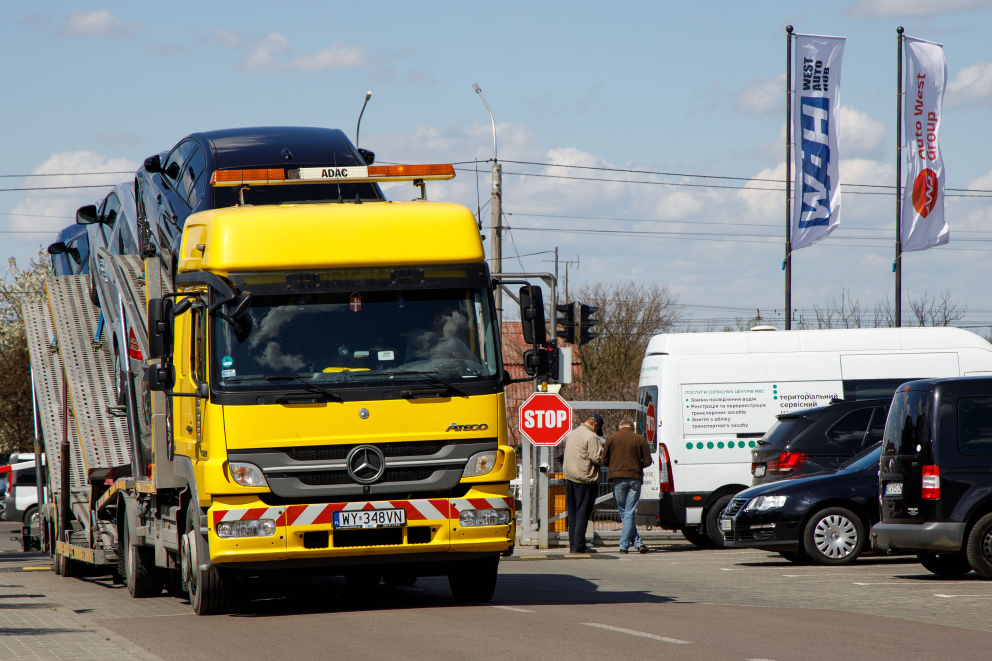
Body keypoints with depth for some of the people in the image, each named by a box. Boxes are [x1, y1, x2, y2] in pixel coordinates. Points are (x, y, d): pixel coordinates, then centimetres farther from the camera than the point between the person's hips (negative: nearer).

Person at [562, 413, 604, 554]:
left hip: (569, 477, 8)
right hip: (585, 479, -8)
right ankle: (579, 545, -6)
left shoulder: (571, 433, 14)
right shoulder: (591, 437, -13)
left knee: (572, 513, 11)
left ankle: (573, 544, 13)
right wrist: (605, 453, 2)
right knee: (583, 512, -4)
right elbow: (597, 458, -18)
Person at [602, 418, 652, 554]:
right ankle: (624, 545, -1)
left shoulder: (611, 438, 2)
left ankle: (638, 543, 4)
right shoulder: (639, 439, 2)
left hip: (618, 477, 0)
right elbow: (648, 461, 2)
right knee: (629, 513, 3)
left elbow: (604, 460, 4)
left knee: (624, 513, 10)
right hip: (634, 478, 0)